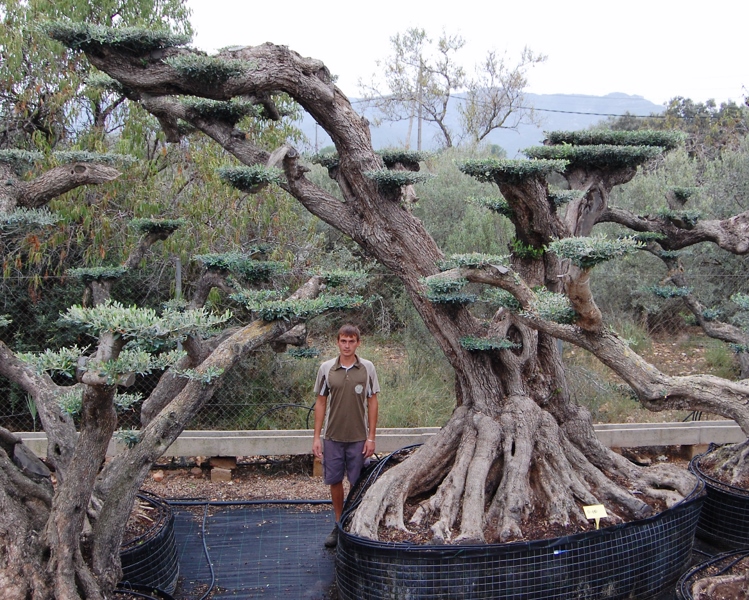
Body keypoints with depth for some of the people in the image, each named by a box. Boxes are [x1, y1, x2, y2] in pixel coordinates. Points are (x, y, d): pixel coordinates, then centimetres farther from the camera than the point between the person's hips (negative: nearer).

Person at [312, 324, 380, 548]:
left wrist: (371, 437, -3)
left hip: (358, 437, -1)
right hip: (332, 436, 1)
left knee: (358, 483, 5)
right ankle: (338, 525, 25)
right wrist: (317, 437, 0)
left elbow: (372, 403, 0)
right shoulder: (326, 368, -1)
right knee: (334, 481, 9)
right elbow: (320, 403, 4)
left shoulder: (367, 368, -3)